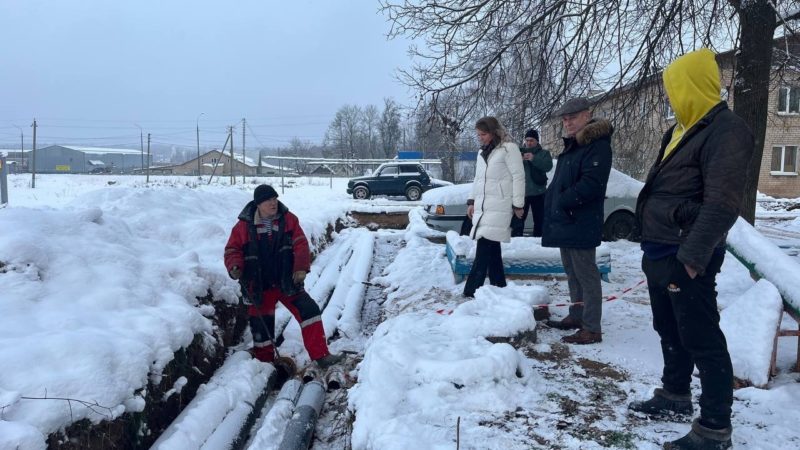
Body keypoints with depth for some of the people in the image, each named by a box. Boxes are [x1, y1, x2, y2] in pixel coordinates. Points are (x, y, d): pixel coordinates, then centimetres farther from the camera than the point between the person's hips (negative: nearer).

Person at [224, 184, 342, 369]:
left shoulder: (288, 219, -1)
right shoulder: (244, 226, -5)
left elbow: (301, 244, -4)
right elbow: (232, 249, 2)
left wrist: (301, 268, -16)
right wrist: (234, 266, -17)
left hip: (287, 282, 1)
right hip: (260, 287, -1)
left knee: (309, 310, -11)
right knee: (261, 325, 10)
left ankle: (320, 355, -5)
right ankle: (263, 362, 31)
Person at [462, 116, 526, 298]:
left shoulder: (509, 148, -5)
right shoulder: (482, 153, 19)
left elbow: (518, 177, -8)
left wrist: (518, 204, -10)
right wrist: (472, 201, 16)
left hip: (499, 206, -8)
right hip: (483, 206, 8)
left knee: (485, 247, -14)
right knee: (491, 248, 7)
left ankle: (472, 289, -15)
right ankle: (498, 286, 14)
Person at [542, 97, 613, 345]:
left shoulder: (597, 145, -13)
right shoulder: (572, 146, 19)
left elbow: (590, 184, -23)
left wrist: (562, 201, -17)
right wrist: (552, 201, 9)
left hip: (581, 224, -10)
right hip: (565, 222, 10)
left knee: (586, 274, -6)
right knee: (572, 273, 18)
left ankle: (592, 328, -1)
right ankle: (576, 316, 30)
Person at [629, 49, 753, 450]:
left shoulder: (726, 131, -15)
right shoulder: (683, 129, 16)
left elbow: (722, 204, -23)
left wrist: (691, 258, -25)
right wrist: (652, 247, 15)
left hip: (686, 259, -10)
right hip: (659, 252, 10)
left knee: (702, 339, -3)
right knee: (669, 330, 20)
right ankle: (675, 394, 37)